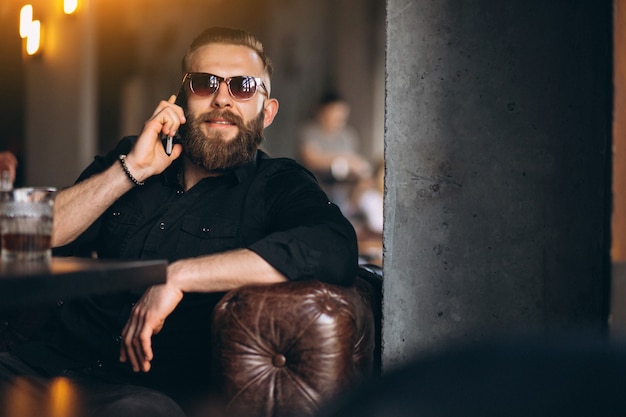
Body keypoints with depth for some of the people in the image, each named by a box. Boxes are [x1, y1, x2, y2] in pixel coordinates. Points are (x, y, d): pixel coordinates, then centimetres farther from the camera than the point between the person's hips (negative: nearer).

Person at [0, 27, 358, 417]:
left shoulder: (277, 185, 4)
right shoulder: (129, 158, 15)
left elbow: (334, 249, -19)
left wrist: (177, 276, -18)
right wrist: (132, 169, -3)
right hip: (58, 359, 4)